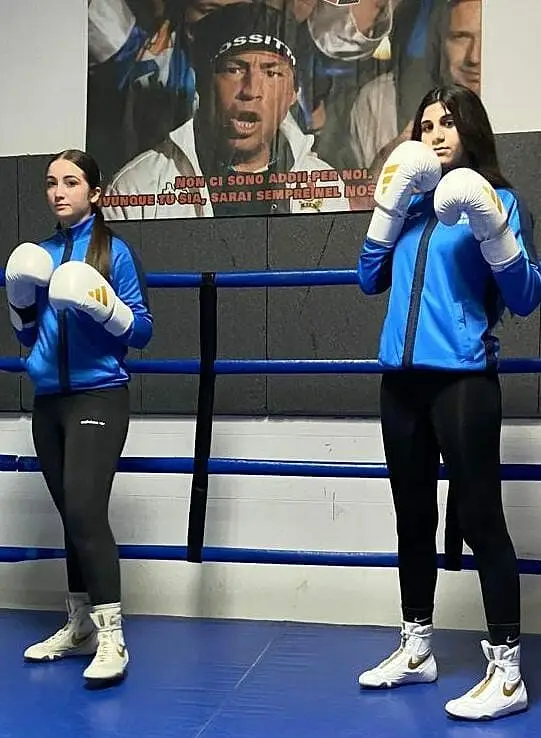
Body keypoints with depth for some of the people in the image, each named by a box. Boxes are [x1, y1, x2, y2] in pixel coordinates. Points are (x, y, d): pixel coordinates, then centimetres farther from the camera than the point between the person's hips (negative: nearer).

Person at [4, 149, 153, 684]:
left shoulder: (114, 251, -3)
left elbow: (142, 331, -5)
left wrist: (105, 306, -22)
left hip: (99, 397, -6)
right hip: (48, 401, 6)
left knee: (85, 508, -17)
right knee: (70, 515, 11)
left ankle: (111, 637, -11)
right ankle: (79, 626, 22)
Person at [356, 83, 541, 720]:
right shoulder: (412, 203, 15)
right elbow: (369, 280, 10)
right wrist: (389, 203, 3)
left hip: (462, 379, -6)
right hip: (401, 379, 6)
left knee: (479, 518, -4)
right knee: (413, 516, 13)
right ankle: (416, 649, 27)